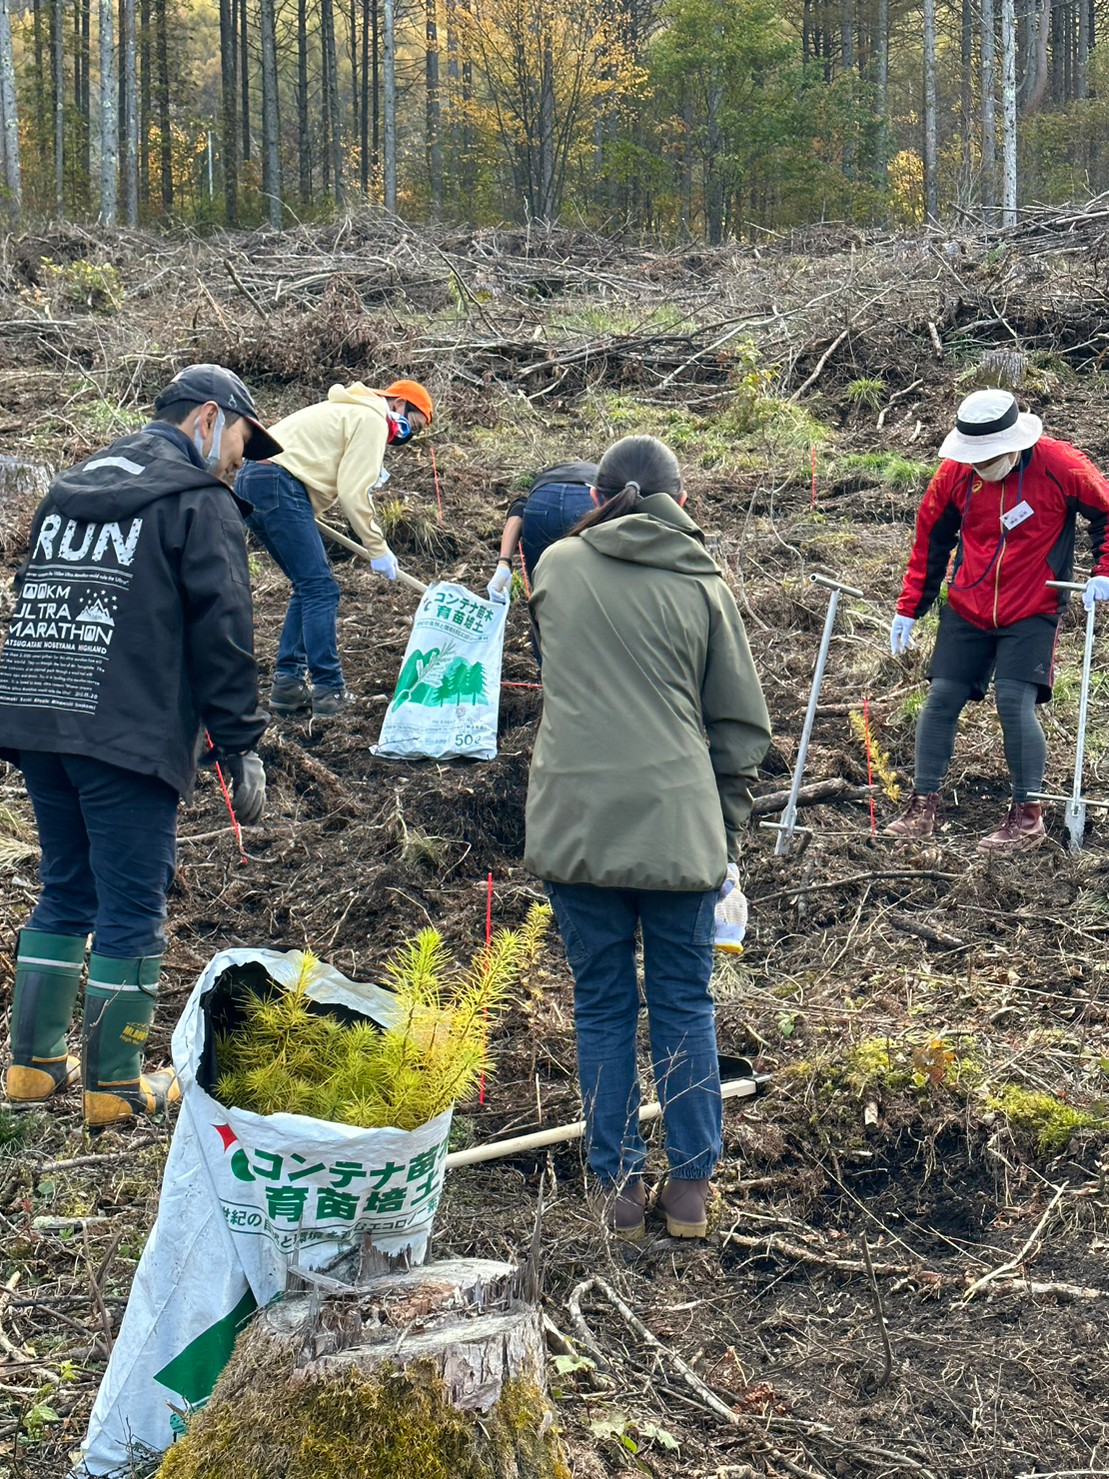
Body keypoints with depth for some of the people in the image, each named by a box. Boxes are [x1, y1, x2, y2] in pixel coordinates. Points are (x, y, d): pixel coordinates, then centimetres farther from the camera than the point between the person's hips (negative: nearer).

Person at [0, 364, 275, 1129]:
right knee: (132, 907, 1)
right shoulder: (200, 502, -4)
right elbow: (222, 633, -10)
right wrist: (242, 749, -7)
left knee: (67, 891, 18)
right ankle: (116, 1085, 7)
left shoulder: (70, 488, 19)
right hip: (130, 741, -7)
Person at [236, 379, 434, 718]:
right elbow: (353, 493, -10)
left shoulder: (348, 411, 29)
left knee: (308, 587, 15)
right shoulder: (372, 420, -2)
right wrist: (378, 549, -5)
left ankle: (287, 683, 11)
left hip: (250, 483, 10)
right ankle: (329, 691, -11)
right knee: (320, 588, -8)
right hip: (279, 485, -10)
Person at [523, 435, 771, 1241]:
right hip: (680, 829, 0)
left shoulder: (557, 566, 5)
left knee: (603, 1007, 12)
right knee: (684, 1007, 13)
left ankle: (619, 1184, 19)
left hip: (575, 826, 1)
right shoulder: (704, 586, 2)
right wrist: (729, 840, 13)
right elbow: (742, 728, 5)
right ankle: (692, 1185, 19)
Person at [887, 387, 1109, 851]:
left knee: (1015, 703, -13)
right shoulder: (954, 471, -6)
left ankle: (1027, 816, 1)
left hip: (1031, 613, -4)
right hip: (966, 610, 4)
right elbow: (930, 541, 7)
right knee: (942, 699, 0)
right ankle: (923, 807, 11)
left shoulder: (1058, 465, -15)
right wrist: (908, 607, 7)